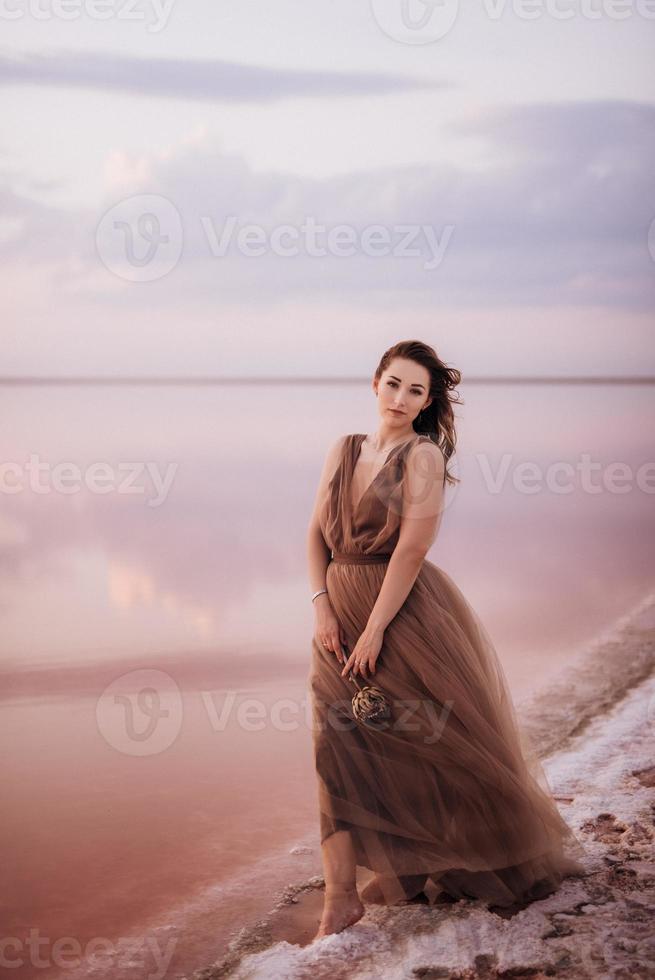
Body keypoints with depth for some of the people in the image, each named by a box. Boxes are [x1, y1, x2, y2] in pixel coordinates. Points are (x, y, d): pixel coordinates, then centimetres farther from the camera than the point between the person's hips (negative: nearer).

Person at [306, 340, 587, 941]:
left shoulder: (423, 457, -10)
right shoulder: (344, 450, 8)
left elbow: (411, 548, -17)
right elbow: (317, 532, 7)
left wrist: (375, 631, -19)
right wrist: (322, 609, -5)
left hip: (408, 612, -5)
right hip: (340, 611, 5)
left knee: (448, 744, 7)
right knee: (337, 744, -1)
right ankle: (341, 896, 6)